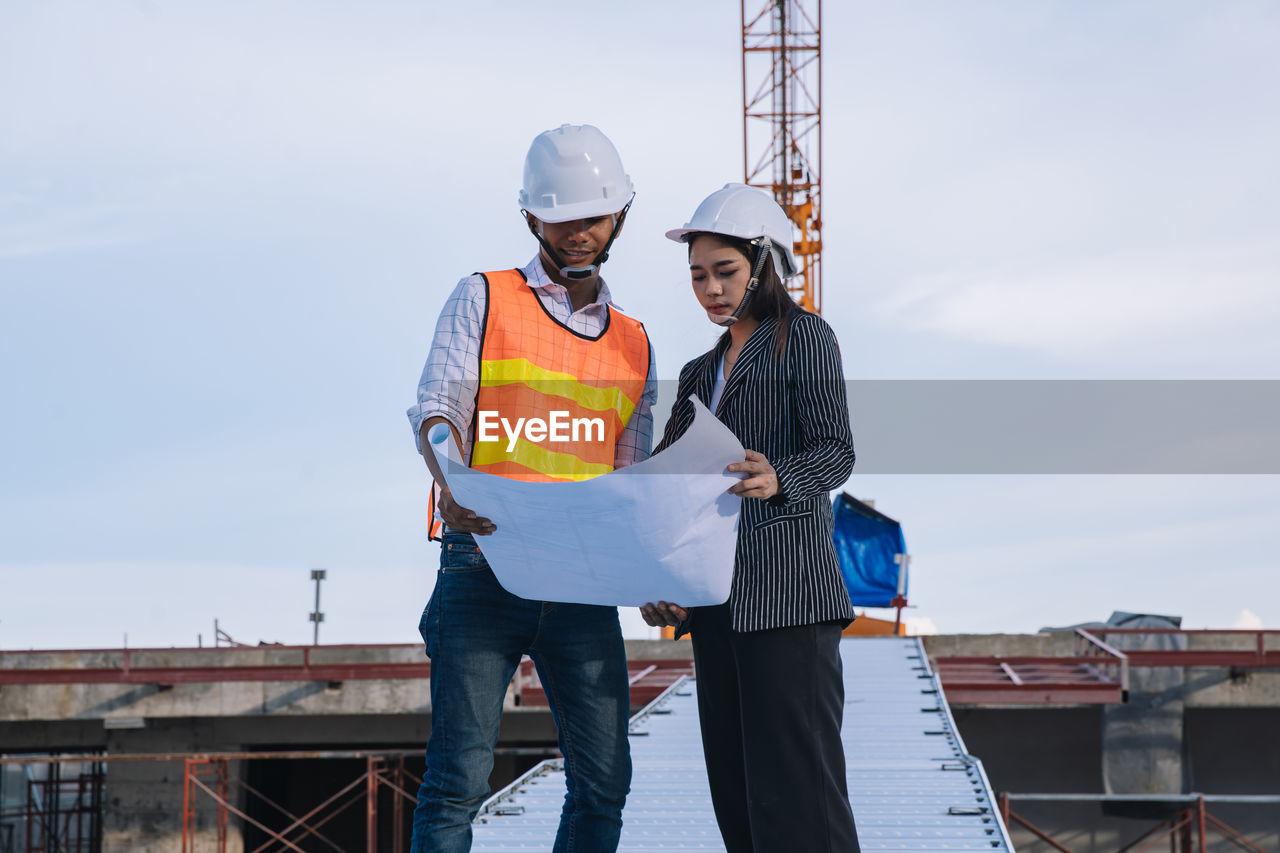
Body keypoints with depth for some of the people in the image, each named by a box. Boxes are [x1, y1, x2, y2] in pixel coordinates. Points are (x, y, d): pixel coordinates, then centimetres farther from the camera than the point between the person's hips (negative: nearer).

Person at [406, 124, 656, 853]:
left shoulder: (635, 345, 17)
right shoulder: (485, 300, 6)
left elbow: (633, 478, 16)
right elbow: (438, 408, -6)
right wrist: (451, 483, -29)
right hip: (485, 567, -4)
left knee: (604, 779, 3)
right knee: (459, 777, -10)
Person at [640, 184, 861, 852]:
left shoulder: (804, 337, 3)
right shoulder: (701, 372, 23)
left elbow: (835, 451, -9)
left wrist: (777, 480, -31)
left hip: (786, 592, -7)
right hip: (715, 597, 7)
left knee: (794, 790, -14)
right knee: (734, 788, 4)